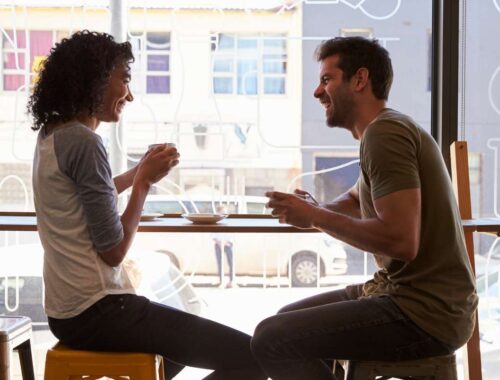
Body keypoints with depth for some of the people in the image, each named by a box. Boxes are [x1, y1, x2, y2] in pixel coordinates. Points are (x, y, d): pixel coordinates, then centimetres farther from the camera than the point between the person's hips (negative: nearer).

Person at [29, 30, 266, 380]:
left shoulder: (53, 134, 10)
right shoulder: (83, 141, -18)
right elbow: (114, 250, -17)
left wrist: (140, 172, 19)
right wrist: (146, 181, -6)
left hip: (68, 308, 11)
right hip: (95, 311, -11)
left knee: (194, 333, 33)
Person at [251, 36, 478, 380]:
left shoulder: (384, 132, -16)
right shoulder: (390, 129, 16)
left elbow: (402, 241, -26)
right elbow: (355, 202, 27)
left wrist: (316, 217, -13)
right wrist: (311, 209, 4)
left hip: (424, 313, -10)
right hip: (410, 292, 10)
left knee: (272, 339, -15)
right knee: (289, 321, 21)